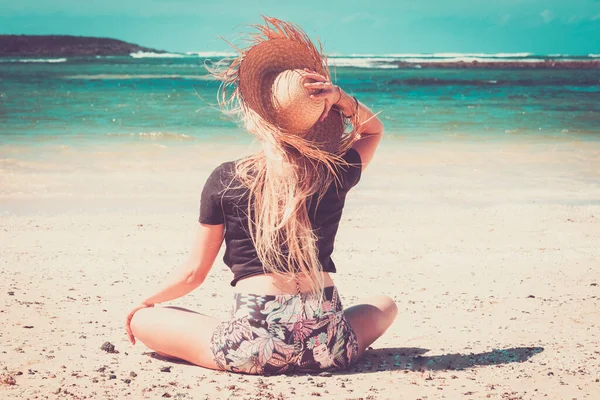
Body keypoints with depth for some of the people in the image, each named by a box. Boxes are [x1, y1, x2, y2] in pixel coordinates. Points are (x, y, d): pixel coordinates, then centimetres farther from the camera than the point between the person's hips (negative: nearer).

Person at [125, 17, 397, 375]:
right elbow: (374, 129, 26)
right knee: (385, 305, 33)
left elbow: (193, 274, 6)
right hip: (329, 346, 3)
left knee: (141, 321, 15)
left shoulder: (224, 180, -1)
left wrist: (146, 304, 25)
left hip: (255, 348, -2)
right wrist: (341, 98, 5)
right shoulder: (336, 173, 2)